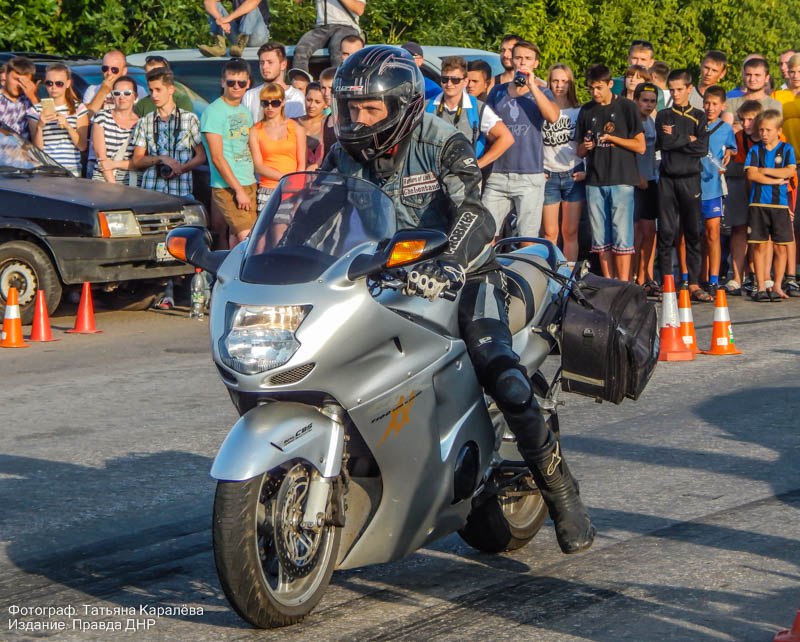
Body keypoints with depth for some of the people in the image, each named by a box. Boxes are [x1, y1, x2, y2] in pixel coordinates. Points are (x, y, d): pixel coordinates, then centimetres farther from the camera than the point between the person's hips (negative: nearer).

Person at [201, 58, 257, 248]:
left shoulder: (245, 111, 15)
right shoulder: (213, 111, -9)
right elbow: (217, 158, -14)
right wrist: (238, 190, -16)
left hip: (249, 184, 7)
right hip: (227, 188, -7)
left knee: (236, 239, 6)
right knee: (247, 239, -15)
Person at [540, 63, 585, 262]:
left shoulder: (579, 112, 8)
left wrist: (586, 171, -4)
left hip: (573, 176, 0)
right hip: (548, 176, 0)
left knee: (570, 231, 2)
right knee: (549, 233, -1)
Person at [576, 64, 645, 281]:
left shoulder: (627, 107, 1)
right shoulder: (587, 111, 14)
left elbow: (640, 147, -1)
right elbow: (580, 152, 18)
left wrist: (612, 138, -10)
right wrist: (586, 146, -5)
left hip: (621, 181, -4)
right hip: (595, 182, 4)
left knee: (621, 236, -7)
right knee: (601, 238, 5)